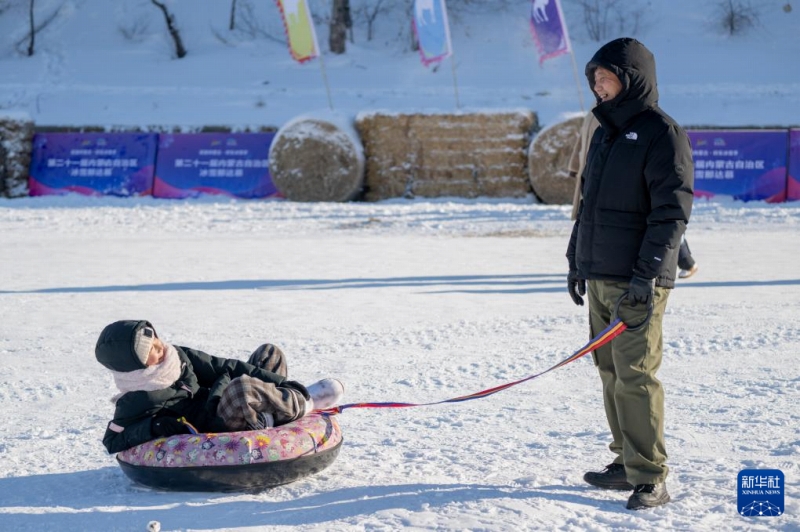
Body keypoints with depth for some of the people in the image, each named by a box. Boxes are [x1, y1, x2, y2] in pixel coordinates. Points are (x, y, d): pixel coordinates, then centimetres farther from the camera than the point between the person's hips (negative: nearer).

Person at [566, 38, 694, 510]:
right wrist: (577, 259, 21)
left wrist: (646, 275, -20)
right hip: (601, 277, 8)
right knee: (611, 371, 10)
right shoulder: (606, 133, 16)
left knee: (635, 375, -10)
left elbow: (672, 212, -16)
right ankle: (628, 464, 19)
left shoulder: (662, 133, -10)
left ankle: (651, 478, -5)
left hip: (637, 281, -8)